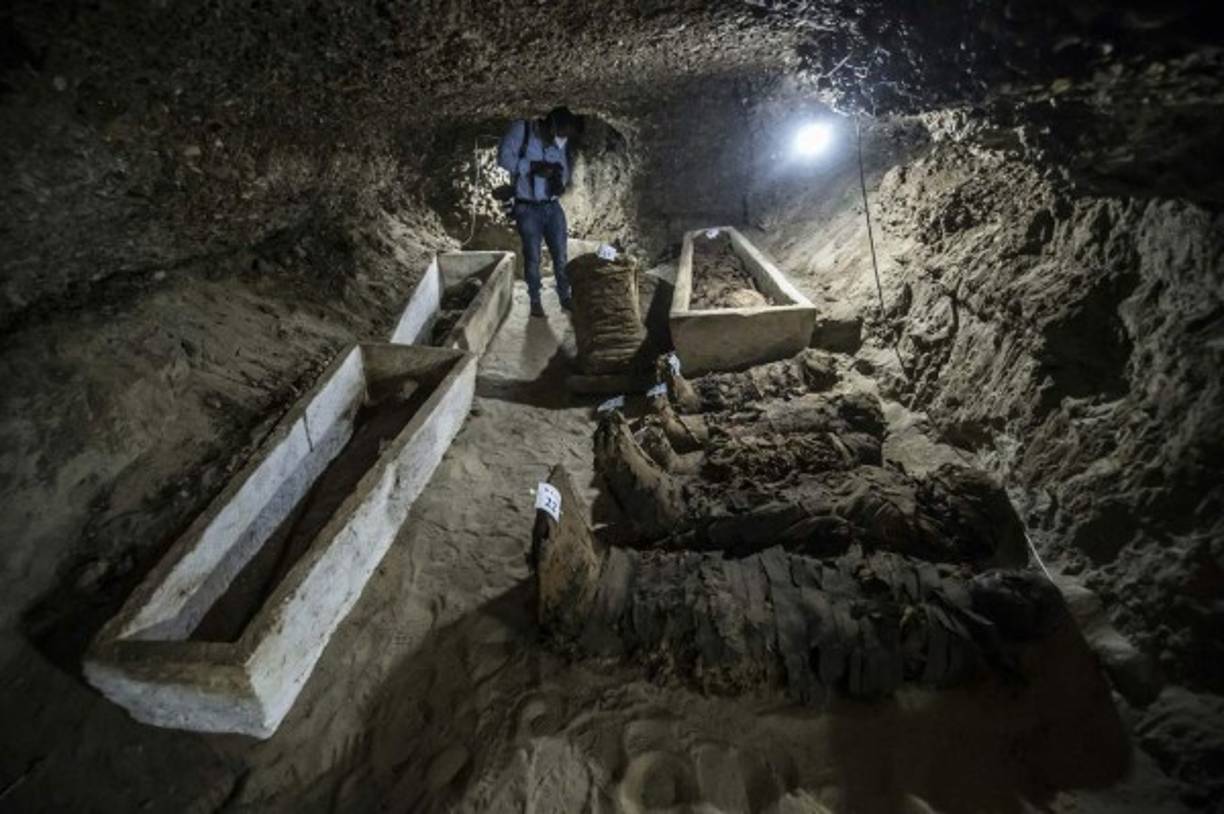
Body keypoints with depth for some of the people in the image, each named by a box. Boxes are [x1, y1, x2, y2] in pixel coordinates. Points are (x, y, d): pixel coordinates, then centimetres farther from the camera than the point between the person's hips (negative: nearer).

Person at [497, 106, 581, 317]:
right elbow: (504, 157, -14)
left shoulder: (563, 144, 2)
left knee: (560, 255, 4)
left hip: (553, 207, 4)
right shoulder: (522, 129, -10)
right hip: (527, 208, -3)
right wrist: (533, 167, -24)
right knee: (532, 258, 1)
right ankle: (535, 301, 14)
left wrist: (561, 182, -10)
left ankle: (565, 297, 16)